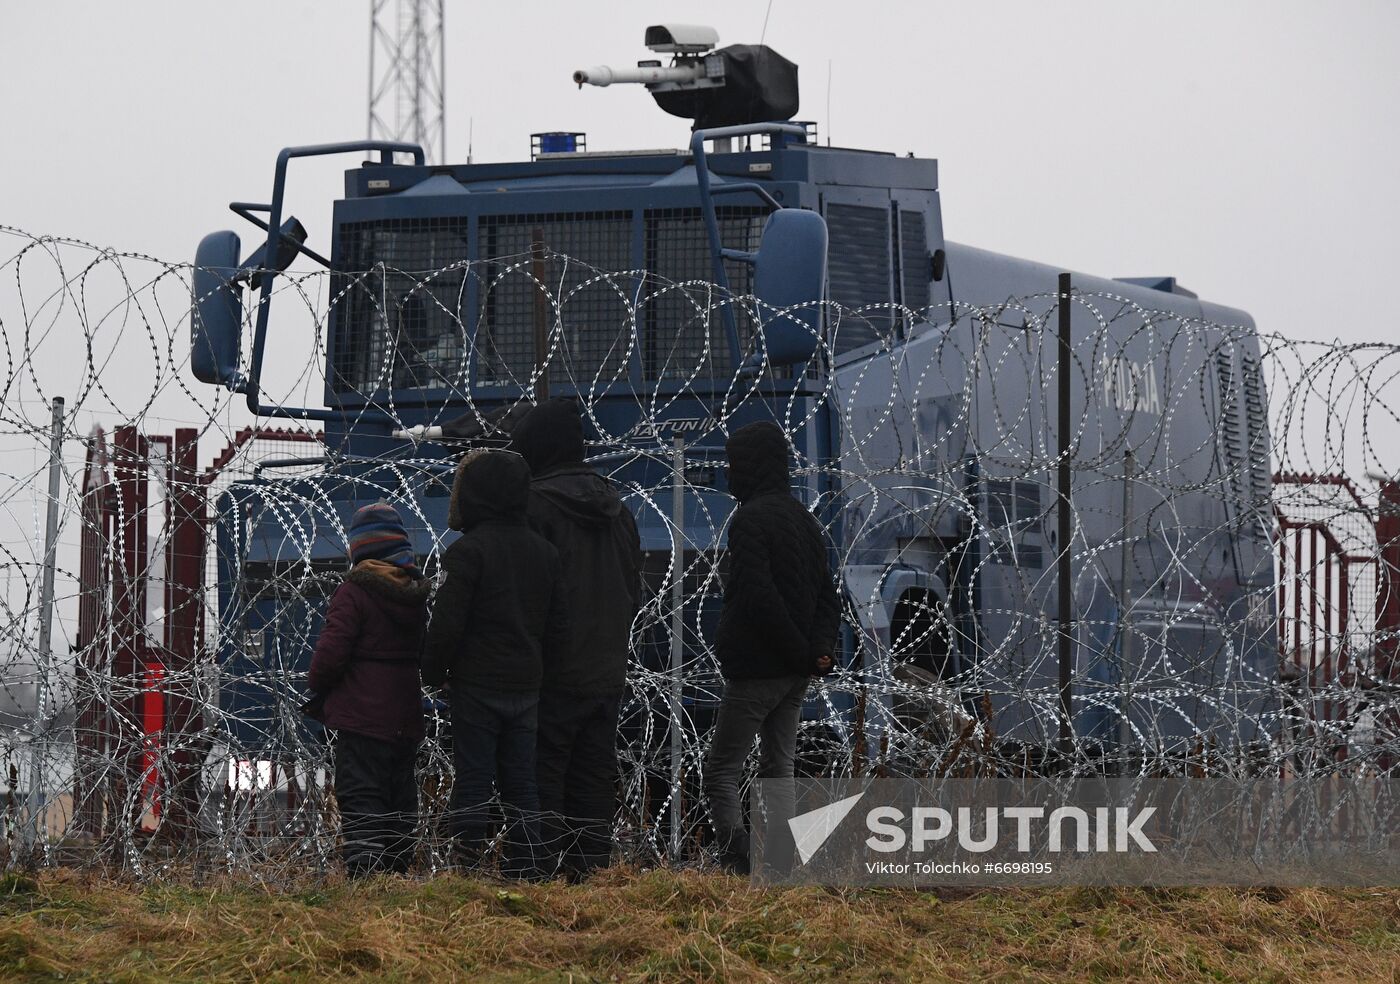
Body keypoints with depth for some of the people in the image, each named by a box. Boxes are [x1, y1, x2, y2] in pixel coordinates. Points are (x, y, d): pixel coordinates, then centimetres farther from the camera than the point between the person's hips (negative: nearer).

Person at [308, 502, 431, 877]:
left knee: (360, 796, -8)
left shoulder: (354, 592, -12)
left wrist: (318, 687, 5)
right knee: (400, 799, 14)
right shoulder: (416, 595, 10)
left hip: (362, 716, -7)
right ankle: (398, 865, 17)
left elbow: (331, 653, -15)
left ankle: (364, 864, -20)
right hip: (407, 716, 7)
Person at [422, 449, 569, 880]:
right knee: (521, 783, 9)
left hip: (477, 686, -6)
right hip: (526, 685, 6)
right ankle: (524, 870, 8)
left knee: (473, 779, -3)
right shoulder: (543, 550, 10)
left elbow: (447, 623, -14)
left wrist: (433, 671, 0)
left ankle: (469, 865, -6)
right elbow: (558, 624, 13)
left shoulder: (468, 551, -12)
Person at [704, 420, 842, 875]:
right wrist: (820, 649, 0)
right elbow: (828, 595, 13)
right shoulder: (804, 520, 15)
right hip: (796, 673, 8)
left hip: (755, 669, -8)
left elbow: (758, 598, -21)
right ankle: (779, 870, 6)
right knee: (779, 769, 11)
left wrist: (804, 652, -15)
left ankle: (736, 864, -14)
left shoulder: (750, 519, -14)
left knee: (721, 772, -2)